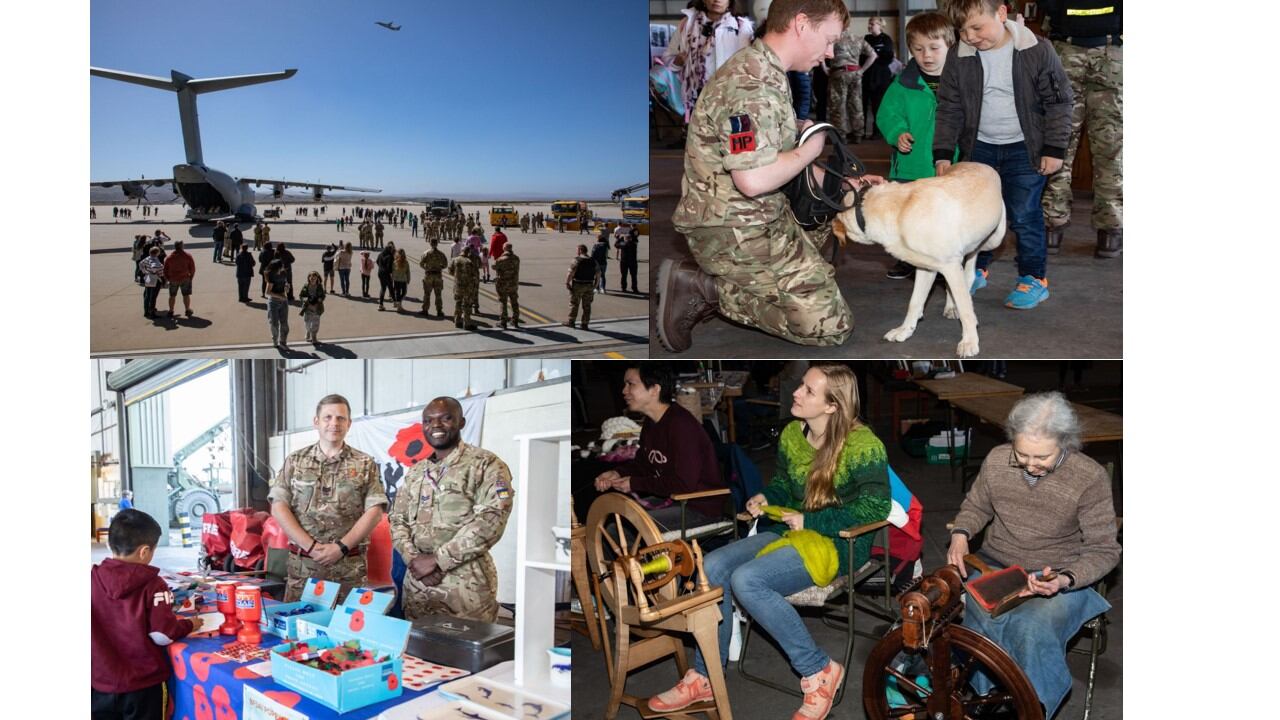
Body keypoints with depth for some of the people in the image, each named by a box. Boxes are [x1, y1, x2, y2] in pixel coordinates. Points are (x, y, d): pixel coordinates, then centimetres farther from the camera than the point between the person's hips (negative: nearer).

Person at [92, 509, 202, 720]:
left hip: (99, 682, 3)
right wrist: (189, 625, 3)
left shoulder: (92, 579, -7)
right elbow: (163, 634, -16)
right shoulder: (152, 585, -15)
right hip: (141, 684, -2)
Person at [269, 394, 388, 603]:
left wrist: (341, 547, -11)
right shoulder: (295, 461, 9)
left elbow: (374, 511, -1)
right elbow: (279, 507, 2)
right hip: (301, 566, 1)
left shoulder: (365, 465, 6)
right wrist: (311, 546, -9)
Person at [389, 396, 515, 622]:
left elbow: (489, 522, -15)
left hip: (466, 584, -5)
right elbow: (397, 519, 14)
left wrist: (436, 559, -15)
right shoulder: (415, 472, 16)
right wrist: (413, 559, -6)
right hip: (416, 582, 6)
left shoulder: (486, 465, -4)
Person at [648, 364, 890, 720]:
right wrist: (766, 498, -3)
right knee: (714, 566, -15)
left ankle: (819, 671, -13)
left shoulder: (862, 444, -15)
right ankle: (704, 676, -4)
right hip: (792, 530, 8)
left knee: (747, 580, -28)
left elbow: (875, 507, -17)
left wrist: (809, 521, -17)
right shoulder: (791, 434, 6)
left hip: (839, 542, -7)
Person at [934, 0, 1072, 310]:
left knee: (1024, 215, -1)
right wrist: (943, 153, -4)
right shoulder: (958, 57, -7)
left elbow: (1058, 101, -7)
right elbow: (949, 108, 1)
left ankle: (1034, 278, 14)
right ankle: (977, 269, 31)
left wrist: (1054, 149, -9)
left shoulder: (1037, 50, -14)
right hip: (979, 147, 4)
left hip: (1024, 148, -3)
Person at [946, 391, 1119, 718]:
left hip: (1060, 579, -3)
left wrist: (1065, 580, -25)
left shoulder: (1090, 478, -13)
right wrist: (960, 535, -6)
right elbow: (976, 506, 16)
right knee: (982, 619, -29)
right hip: (995, 566, 3)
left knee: (1032, 629, -33)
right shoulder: (997, 460, -3)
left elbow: (1104, 549, -7)